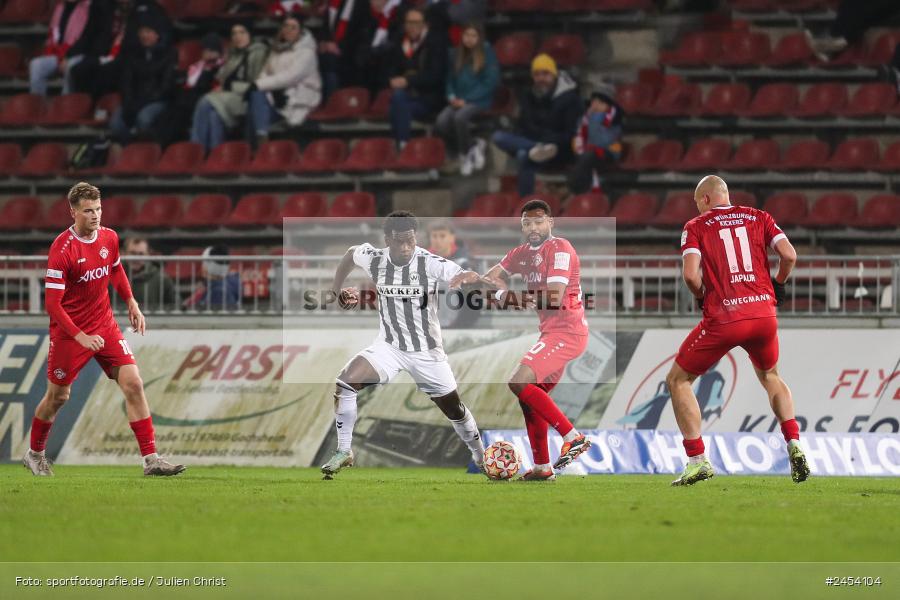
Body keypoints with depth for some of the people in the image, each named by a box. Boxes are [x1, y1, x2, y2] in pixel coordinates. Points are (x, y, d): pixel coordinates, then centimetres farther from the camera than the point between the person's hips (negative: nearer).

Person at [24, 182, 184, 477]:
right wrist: (81, 337, -27)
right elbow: (53, 304, -20)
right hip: (69, 331, -4)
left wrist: (132, 303, 11)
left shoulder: (109, 238, -2)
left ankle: (151, 459, -10)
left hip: (104, 326, 5)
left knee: (133, 384, -9)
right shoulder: (62, 249, -20)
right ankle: (34, 453, 35)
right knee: (58, 395, 9)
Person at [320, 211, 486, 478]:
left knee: (454, 409, 9)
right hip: (389, 346, 2)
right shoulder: (374, 259, -11)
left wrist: (466, 277, -56)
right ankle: (344, 453, -7)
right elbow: (351, 253, 13)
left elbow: (471, 277, -33)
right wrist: (336, 290, 10)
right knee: (345, 384, -19)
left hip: (426, 351, -2)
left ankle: (480, 456, 36)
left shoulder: (430, 263, -22)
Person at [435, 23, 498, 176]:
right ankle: (473, 147, -5)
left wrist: (466, 100, -13)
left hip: (479, 101, -5)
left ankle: (465, 154, -12)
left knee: (459, 117, -35)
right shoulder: (457, 55, 13)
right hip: (458, 101, 5)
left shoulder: (487, 54, -2)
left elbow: (491, 83, -8)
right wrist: (452, 96, -3)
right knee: (441, 123, -24)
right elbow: (450, 79, 19)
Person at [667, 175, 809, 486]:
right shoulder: (758, 218, 12)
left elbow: (690, 274, -10)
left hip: (723, 320, -4)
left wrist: (702, 297, 10)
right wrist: (777, 285, 19)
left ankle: (697, 460, 4)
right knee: (770, 376, 31)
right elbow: (789, 255, 1)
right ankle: (794, 445, 13)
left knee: (678, 380, 14)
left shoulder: (696, 227, 4)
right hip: (764, 314, 4)